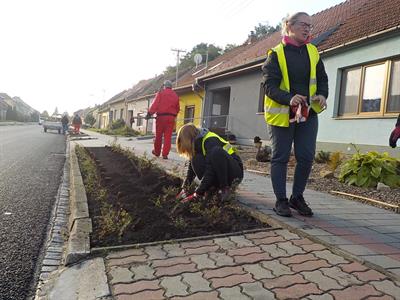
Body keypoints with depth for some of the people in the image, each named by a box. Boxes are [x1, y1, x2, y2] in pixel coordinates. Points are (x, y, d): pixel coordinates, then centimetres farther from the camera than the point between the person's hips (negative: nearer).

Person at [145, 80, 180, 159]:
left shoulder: (160, 93, 1)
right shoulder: (175, 95, 11)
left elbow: (155, 104, -8)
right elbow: (177, 108, 13)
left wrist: (149, 114, -7)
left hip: (161, 117, -2)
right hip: (171, 118, 2)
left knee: (158, 135, 10)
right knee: (168, 136, 2)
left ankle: (157, 152, 23)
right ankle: (165, 154, -1)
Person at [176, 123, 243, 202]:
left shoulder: (211, 141, -24)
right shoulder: (197, 143, 0)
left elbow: (210, 171, -30)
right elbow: (191, 168, 2)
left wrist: (197, 194, -29)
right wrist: (184, 188, -9)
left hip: (234, 171, -6)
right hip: (218, 174, 7)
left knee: (216, 152, -35)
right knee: (197, 160, -20)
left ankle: (225, 188, -19)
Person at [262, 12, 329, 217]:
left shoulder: (312, 52, 11)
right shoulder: (276, 54, -5)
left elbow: (322, 78, 15)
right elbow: (269, 85, -12)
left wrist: (322, 95, -6)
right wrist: (288, 99, -28)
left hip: (308, 113, 5)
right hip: (281, 113, -5)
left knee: (307, 157, 4)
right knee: (280, 157, 2)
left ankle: (297, 197, 22)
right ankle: (281, 201, 13)